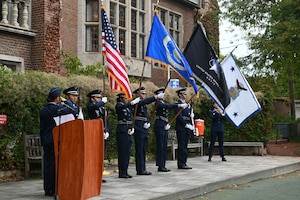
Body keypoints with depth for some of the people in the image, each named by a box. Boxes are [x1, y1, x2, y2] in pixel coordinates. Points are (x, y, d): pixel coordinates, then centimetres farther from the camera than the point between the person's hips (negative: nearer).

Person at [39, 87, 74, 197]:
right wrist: (65, 101, 4)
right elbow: (72, 110, -6)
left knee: (47, 164, 8)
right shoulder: (58, 108, -12)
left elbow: (41, 128, 11)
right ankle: (54, 189, 0)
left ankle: (47, 189, 14)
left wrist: (43, 142, 16)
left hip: (46, 141, 6)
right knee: (55, 163, -2)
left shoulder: (43, 110, 8)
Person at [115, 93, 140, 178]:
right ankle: (122, 173, -1)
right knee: (122, 151, -6)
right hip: (122, 130, -8)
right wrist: (132, 102, -35)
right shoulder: (118, 105, -4)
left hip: (128, 130, 8)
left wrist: (132, 128, 3)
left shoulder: (128, 107, 18)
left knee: (127, 151, 9)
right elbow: (123, 107, -30)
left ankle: (125, 172, 15)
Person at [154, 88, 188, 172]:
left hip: (164, 127, 9)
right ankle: (160, 166, -4)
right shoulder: (158, 103, -9)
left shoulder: (163, 103, 19)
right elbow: (168, 106, -26)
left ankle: (163, 166, 13)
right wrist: (179, 105, -29)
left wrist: (167, 124, 3)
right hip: (160, 126, -9)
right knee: (161, 146, -7)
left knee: (164, 146, 9)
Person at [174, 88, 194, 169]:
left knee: (185, 146, 9)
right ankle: (181, 164, -4)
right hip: (181, 128, -8)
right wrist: (186, 125, -18)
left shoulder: (187, 104, 19)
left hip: (187, 128, 8)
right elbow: (179, 116, -16)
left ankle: (183, 163, 13)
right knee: (182, 146, -7)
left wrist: (192, 126, 9)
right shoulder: (178, 104, -7)